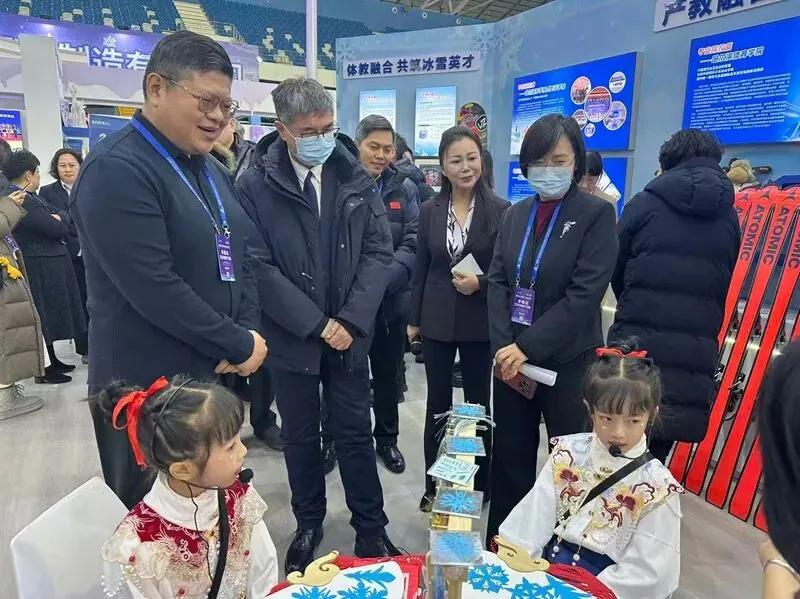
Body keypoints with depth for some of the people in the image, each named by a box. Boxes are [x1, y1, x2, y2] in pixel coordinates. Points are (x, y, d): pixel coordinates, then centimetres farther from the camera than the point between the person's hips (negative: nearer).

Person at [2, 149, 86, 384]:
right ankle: (44, 369, 11)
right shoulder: (22, 201, -22)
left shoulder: (26, 197, 11)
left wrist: (57, 218, -11)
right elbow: (58, 228, -22)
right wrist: (60, 216, -4)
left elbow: (56, 223, 9)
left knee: (47, 316, 18)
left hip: (45, 265, 10)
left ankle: (51, 360, 29)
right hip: (41, 269, -10)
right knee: (44, 316, 0)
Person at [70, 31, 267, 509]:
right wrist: (240, 346, -16)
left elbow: (240, 257, 11)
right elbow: (154, 289, -24)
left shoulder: (210, 170, 11)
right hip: (150, 389, -7)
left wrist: (249, 331, -5)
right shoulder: (116, 169, -16)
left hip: (215, 374, 8)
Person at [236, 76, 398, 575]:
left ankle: (372, 528, 29)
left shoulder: (357, 179, 0)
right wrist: (315, 324, -15)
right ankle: (309, 525, 36)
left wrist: (351, 319, -12)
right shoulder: (255, 186, -8)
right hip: (292, 337, -1)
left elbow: (380, 252, -2)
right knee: (301, 437, 15)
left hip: (350, 333, 2)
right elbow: (256, 267, -11)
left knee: (356, 434, 12)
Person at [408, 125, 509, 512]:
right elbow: (420, 270, 6)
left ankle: (480, 484, 29)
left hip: (480, 321, -2)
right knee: (437, 403, 10)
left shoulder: (500, 211, -6)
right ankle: (434, 486, 26)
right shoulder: (429, 211, 3)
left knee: (477, 402, 11)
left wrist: (480, 283, -19)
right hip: (437, 320, 2)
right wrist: (413, 319, 7)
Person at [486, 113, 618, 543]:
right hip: (511, 359, 4)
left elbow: (584, 295, -14)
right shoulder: (516, 214, 9)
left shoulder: (596, 214, -5)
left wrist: (527, 347, -17)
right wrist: (503, 346, -11)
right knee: (510, 458, 14)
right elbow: (497, 281, 3)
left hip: (568, 361, -4)